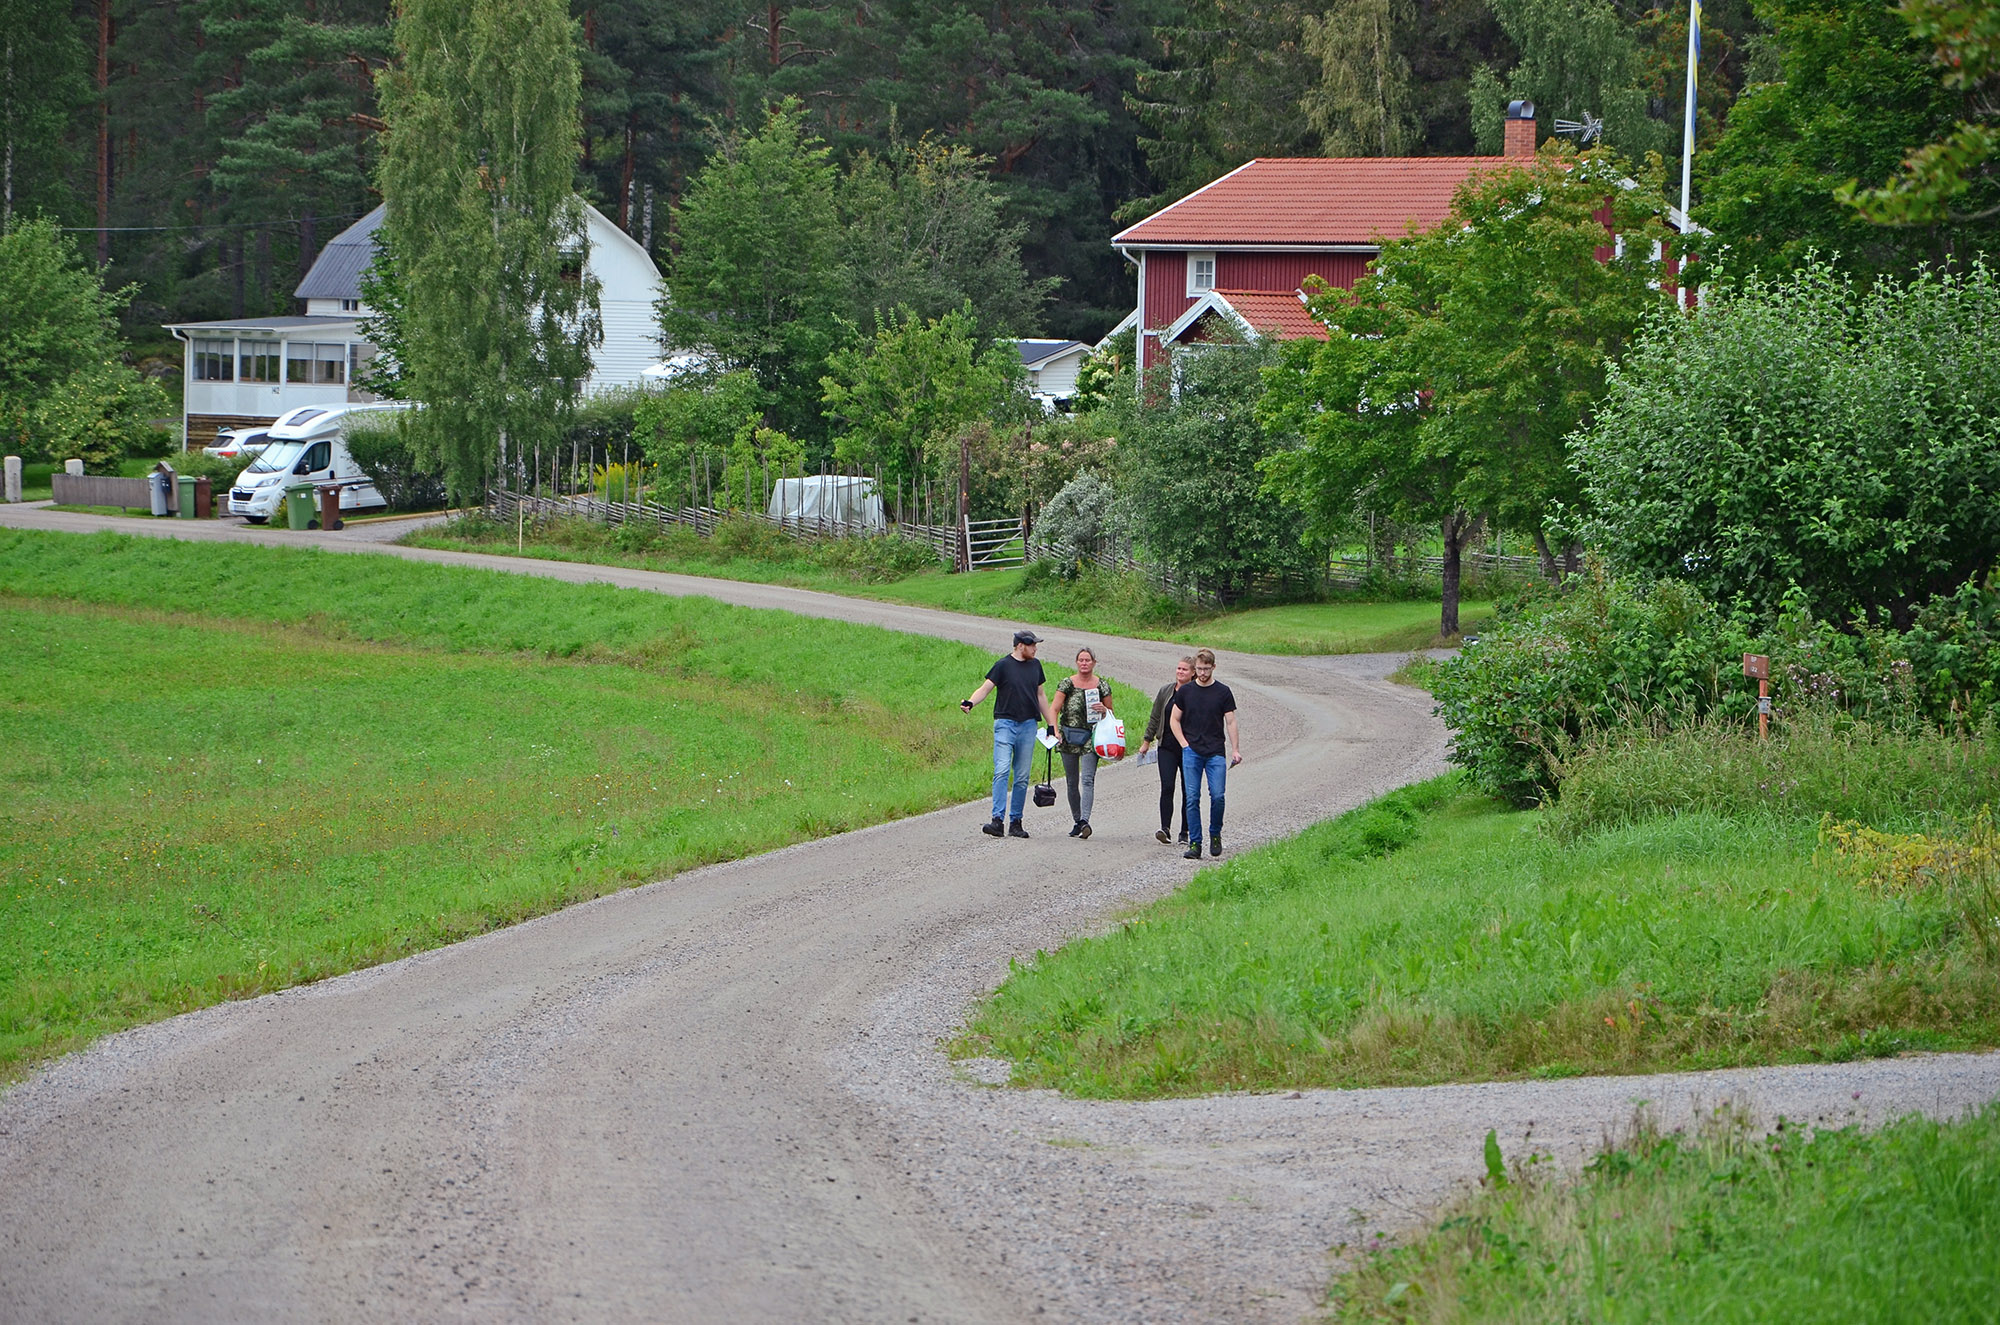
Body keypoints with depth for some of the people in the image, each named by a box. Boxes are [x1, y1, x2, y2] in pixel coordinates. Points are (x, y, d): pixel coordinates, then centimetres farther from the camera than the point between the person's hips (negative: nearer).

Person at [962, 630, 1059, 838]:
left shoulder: (1035, 665, 15)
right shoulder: (1003, 666, -2)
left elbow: (1040, 696, 23)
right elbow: (985, 688, -6)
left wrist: (1052, 724, 23)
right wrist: (970, 702, -26)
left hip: (1028, 725, 5)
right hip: (1005, 723, -5)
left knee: (1022, 777, 4)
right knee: (1002, 771, -16)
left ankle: (1015, 822, 10)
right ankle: (997, 820, -20)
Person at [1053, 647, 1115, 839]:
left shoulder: (1102, 685, 6)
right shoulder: (1067, 684, 3)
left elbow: (1111, 713, 15)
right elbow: (1055, 709, -2)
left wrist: (1103, 710, -9)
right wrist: (1054, 729, -18)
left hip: (1091, 737, -2)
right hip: (1069, 737, 2)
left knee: (1088, 779, -16)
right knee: (1072, 781, 7)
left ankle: (1085, 821, -26)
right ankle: (1077, 821, 19)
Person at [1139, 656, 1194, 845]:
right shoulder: (1166, 691, 8)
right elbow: (1155, 718, 14)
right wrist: (1146, 741, 13)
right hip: (1167, 746, 1)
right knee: (1167, 787, -13)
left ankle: (1184, 834, 10)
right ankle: (1165, 828, -19)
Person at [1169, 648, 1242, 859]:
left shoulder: (1223, 692, 4)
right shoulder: (1185, 691, 7)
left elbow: (1230, 723, 6)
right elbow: (1174, 719, 12)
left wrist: (1235, 750, -3)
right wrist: (1184, 744, 1)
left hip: (1215, 753, -1)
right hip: (1191, 752, 1)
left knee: (1218, 796, -9)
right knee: (1192, 798, -4)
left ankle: (1215, 834, 14)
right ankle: (1195, 843, -1)